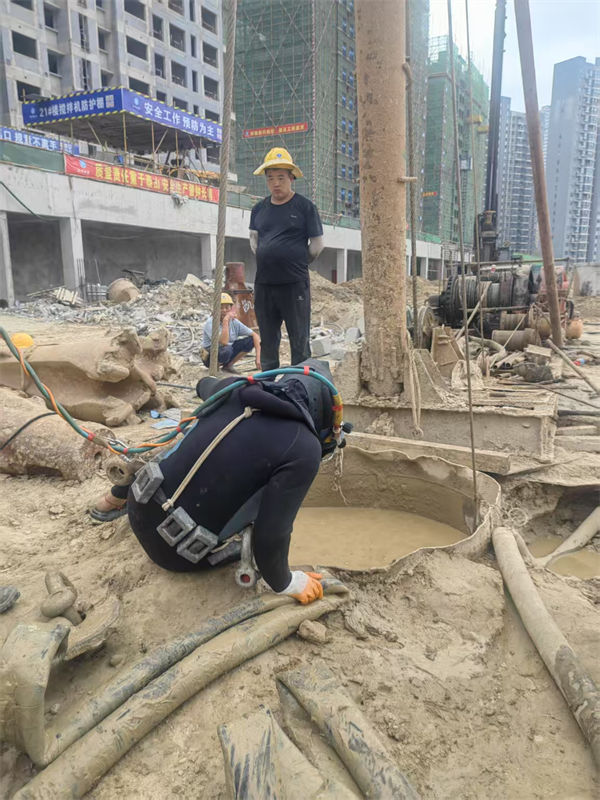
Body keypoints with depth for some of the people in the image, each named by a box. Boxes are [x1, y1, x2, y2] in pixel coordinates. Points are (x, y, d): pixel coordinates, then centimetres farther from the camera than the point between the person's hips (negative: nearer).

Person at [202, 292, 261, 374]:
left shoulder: (234, 322, -5)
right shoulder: (210, 323, -21)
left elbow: (255, 335, -6)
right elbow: (224, 342, -36)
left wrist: (258, 357, -18)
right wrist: (225, 320, -35)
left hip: (228, 354, 6)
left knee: (250, 340, -11)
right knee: (226, 349, -39)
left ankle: (228, 365, 0)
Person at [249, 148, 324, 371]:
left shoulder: (305, 207, 0)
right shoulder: (259, 208, 12)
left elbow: (317, 244, 2)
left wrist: (298, 264, 6)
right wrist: (265, 260, 14)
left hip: (294, 284, -5)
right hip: (264, 283, 5)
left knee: (299, 340, 0)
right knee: (267, 339, 12)